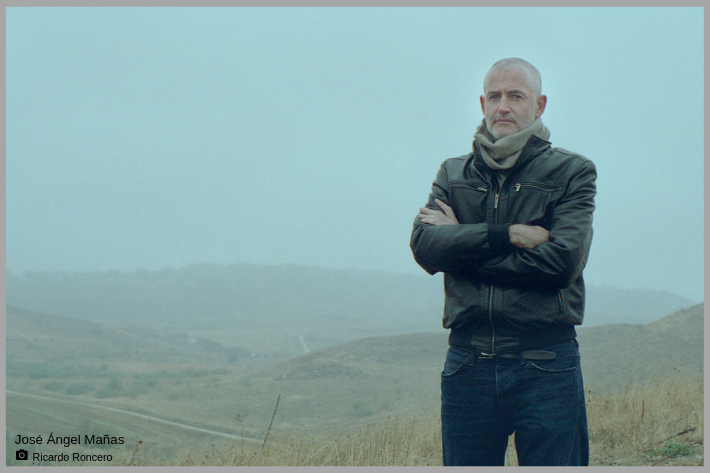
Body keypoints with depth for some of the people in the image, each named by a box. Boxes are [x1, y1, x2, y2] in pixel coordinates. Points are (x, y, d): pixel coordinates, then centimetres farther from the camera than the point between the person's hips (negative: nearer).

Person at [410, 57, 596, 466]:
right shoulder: (453, 175, 13)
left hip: (547, 369, -3)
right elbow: (424, 246, -4)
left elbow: (563, 259, -13)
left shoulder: (572, 172, 3)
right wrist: (508, 235, -14)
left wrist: (463, 243, -7)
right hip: (468, 366, 3)